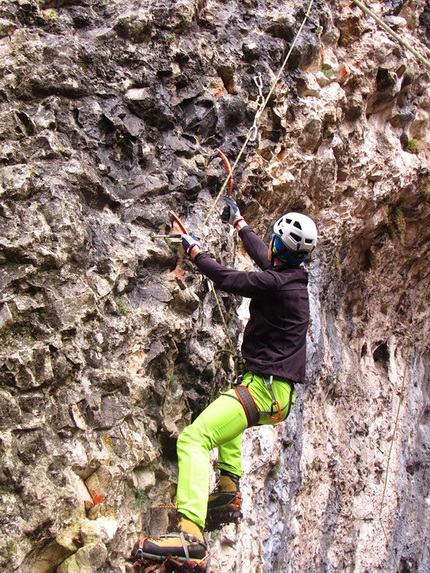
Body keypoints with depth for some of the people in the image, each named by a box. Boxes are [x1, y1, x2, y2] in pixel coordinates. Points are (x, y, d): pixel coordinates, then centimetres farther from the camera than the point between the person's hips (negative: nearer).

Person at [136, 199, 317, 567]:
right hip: (280, 393, 10)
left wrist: (194, 250, 10)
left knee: (193, 438, -23)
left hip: (264, 388, -10)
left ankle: (191, 536, -36)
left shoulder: (274, 283, -17)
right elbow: (262, 256, 28)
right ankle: (230, 484, 29)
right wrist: (238, 221, 41)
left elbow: (225, 278, -8)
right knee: (227, 409, 39)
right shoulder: (295, 276, 10)